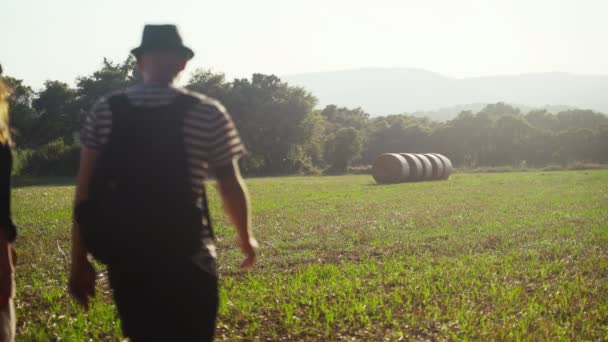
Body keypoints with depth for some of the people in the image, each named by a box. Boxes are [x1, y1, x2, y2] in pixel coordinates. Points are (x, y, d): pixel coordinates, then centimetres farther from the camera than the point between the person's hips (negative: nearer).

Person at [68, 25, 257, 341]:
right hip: (186, 259, -3)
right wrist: (246, 238, 20)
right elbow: (230, 187, 2)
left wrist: (80, 261, 8)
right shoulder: (207, 114, -4)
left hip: (125, 258, 3)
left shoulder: (104, 113, 3)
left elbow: (85, 193, 1)